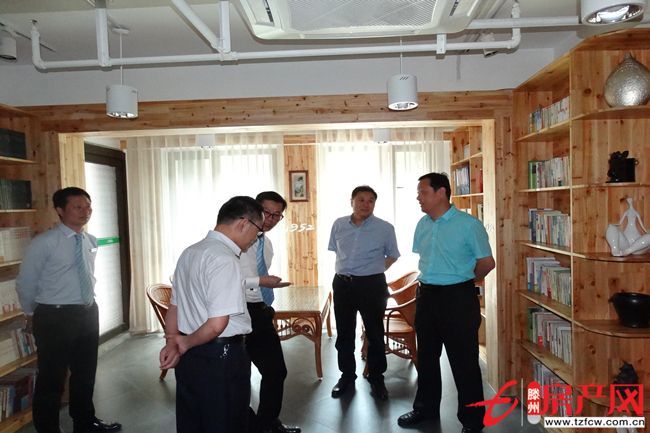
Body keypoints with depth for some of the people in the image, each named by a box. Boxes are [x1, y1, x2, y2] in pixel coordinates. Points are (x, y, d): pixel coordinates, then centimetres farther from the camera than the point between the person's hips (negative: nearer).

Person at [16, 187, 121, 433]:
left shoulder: (91, 242, 5)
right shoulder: (44, 243, -14)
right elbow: (25, 283, -4)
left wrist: (87, 307, 18)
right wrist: (32, 315, 8)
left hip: (88, 313, 6)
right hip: (55, 317, -6)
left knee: (85, 373, 20)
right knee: (51, 379, 7)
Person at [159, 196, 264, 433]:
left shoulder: (189, 253, 8)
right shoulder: (225, 260, -20)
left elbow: (174, 307, 14)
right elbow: (217, 325, -24)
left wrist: (173, 344, 8)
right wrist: (185, 344, -7)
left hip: (189, 358, 9)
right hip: (222, 357, -9)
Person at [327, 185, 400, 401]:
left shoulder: (385, 228, -6)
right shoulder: (339, 225, 2)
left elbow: (392, 255, 8)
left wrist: (376, 270, 0)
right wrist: (344, 270, 9)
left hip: (372, 285, -3)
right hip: (342, 284, 3)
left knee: (375, 334, 6)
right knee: (344, 333, 13)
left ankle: (376, 378, 24)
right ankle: (347, 375, 29)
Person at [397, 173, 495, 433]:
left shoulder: (469, 225, -13)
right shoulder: (422, 225, 6)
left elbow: (487, 262, -6)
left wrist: (460, 282, 5)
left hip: (457, 297, -6)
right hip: (426, 295, 7)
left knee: (463, 360, 3)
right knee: (426, 355, 17)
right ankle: (426, 408, 36)